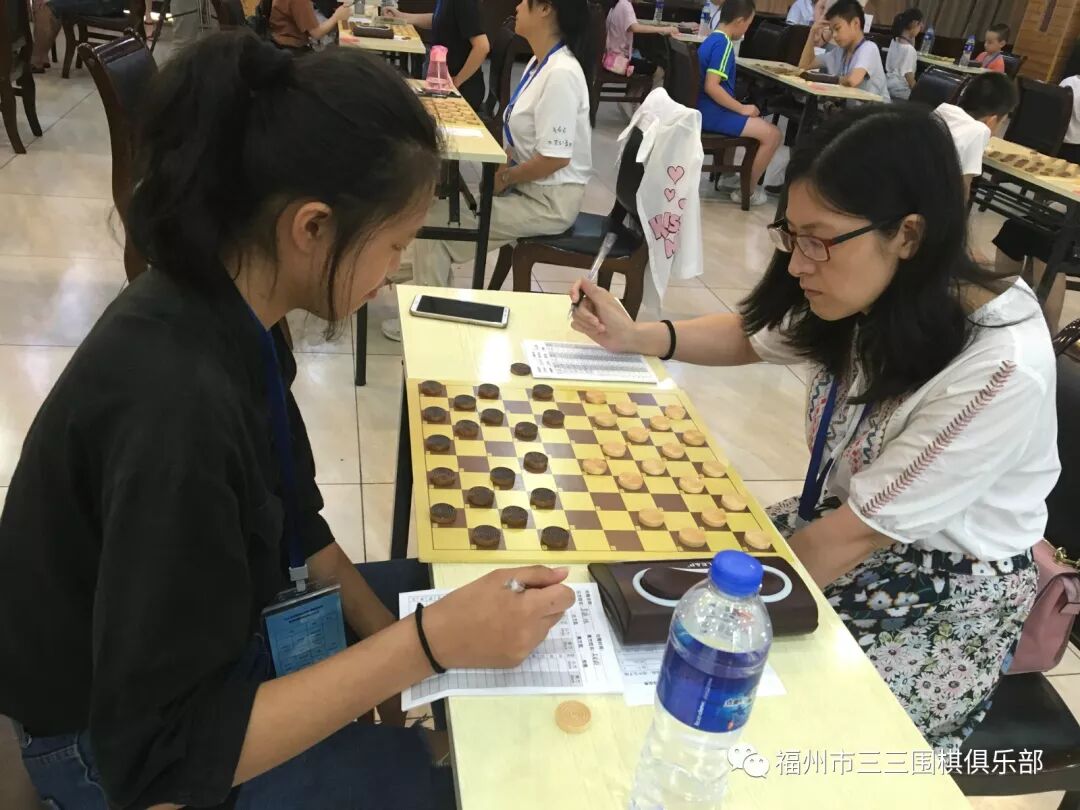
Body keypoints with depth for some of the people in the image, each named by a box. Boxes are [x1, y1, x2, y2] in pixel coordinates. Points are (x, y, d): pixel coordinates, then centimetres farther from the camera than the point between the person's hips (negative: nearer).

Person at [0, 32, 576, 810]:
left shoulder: (229, 314, -11)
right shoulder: (177, 403, -37)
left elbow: (289, 515, 2)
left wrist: (392, 639, -5)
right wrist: (427, 646, -34)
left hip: (200, 624, 7)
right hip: (117, 741, -7)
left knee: (438, 592, 11)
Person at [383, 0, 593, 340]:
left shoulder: (560, 73, -22)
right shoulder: (539, 63, 9)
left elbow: (555, 158, -26)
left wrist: (503, 179, -12)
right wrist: (500, 168, -1)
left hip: (550, 200, -9)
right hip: (528, 187, 9)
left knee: (435, 220, -9)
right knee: (437, 204, 5)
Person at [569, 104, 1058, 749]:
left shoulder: (1001, 369, -30)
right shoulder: (877, 299, -10)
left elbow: (852, 535, -24)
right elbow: (748, 336, 9)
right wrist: (634, 337, -6)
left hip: (949, 605, -6)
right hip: (846, 526, 6)